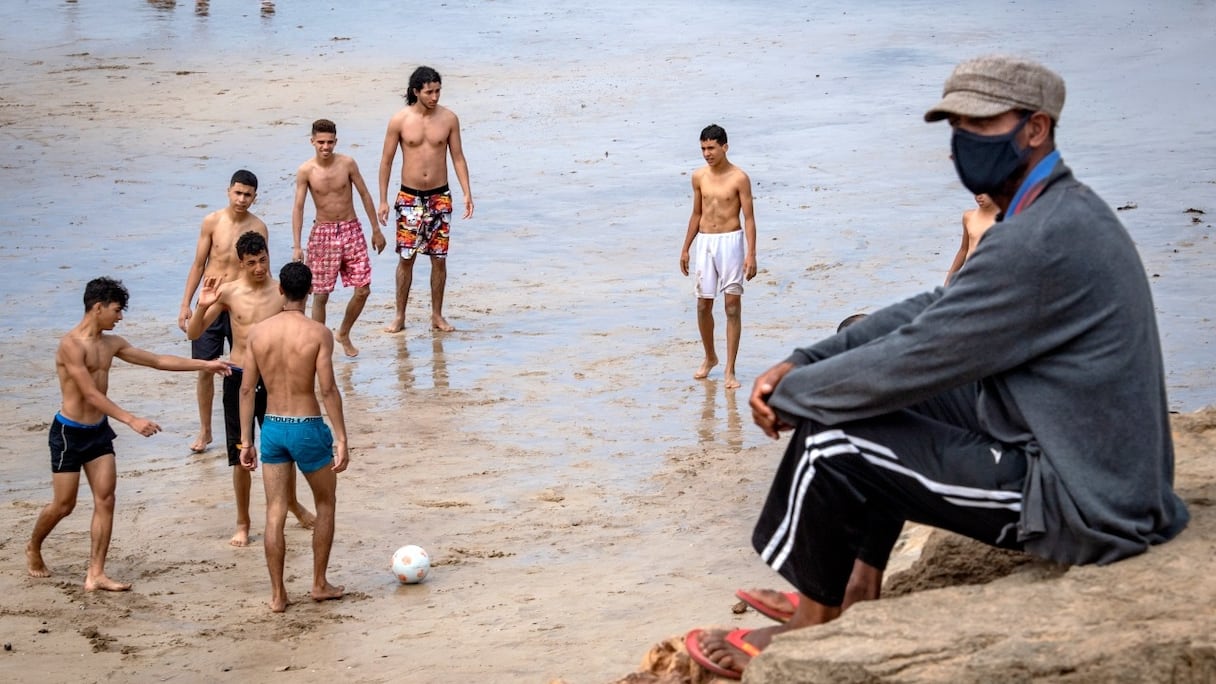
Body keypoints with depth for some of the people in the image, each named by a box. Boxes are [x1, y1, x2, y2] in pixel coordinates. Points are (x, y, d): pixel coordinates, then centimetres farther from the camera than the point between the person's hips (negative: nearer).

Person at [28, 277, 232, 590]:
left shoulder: (111, 343, 6)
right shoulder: (71, 344, -19)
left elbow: (157, 360, 12)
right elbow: (91, 394, -25)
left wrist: (204, 365, 8)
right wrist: (132, 420, -30)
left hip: (98, 431, 7)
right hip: (69, 432, -7)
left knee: (106, 500, -2)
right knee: (64, 504, 2)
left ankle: (95, 575, 0)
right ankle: (33, 548, 31)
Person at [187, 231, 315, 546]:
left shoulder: (282, 292, -5)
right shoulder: (229, 292, -6)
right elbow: (193, 333, -5)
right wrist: (203, 306, -22)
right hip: (239, 378, -1)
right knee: (241, 456, 5)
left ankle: (293, 503, 39)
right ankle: (242, 523, 19)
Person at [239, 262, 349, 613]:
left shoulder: (259, 332, -1)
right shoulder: (318, 333, -12)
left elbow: (247, 390, 1)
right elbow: (328, 389, -16)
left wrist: (246, 441, 8)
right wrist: (342, 441, -11)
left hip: (272, 428, 3)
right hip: (308, 428, -3)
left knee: (275, 514, 7)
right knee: (325, 504, 18)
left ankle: (277, 595, 10)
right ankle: (320, 584, 22)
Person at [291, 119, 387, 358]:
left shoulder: (347, 164, -5)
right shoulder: (305, 171, -8)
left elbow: (364, 195, 5)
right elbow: (298, 207, -9)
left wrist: (376, 230, 7)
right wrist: (296, 246, -15)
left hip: (351, 230, 2)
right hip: (323, 233, -2)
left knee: (363, 289, -1)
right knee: (321, 294, -2)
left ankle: (344, 334, 22)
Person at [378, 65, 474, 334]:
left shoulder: (449, 118, -2)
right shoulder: (400, 120, -6)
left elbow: (457, 157, 5)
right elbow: (386, 160, 0)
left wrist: (467, 192, -4)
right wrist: (383, 200, -3)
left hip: (440, 197, 1)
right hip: (410, 197, -1)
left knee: (439, 259, 5)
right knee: (406, 258, 2)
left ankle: (437, 316, 16)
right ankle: (400, 317, 11)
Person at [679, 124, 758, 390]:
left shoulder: (739, 178, -7)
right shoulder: (699, 177, 7)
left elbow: (749, 218, -7)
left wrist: (751, 254, -14)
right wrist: (685, 249, 17)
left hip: (731, 241, -4)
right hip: (705, 242, 4)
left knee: (733, 304, -3)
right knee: (703, 305, 7)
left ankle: (729, 370, 0)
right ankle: (710, 357, 30)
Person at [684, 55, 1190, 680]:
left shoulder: (1039, 242, -24)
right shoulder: (1058, 213, 10)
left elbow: (909, 360, -21)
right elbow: (932, 311, 15)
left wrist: (790, 393, -4)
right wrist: (799, 365, 4)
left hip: (1080, 505, -10)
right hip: (1108, 478, 10)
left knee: (830, 442, -9)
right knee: (889, 396, 19)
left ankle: (809, 629, 11)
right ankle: (854, 589, 24)